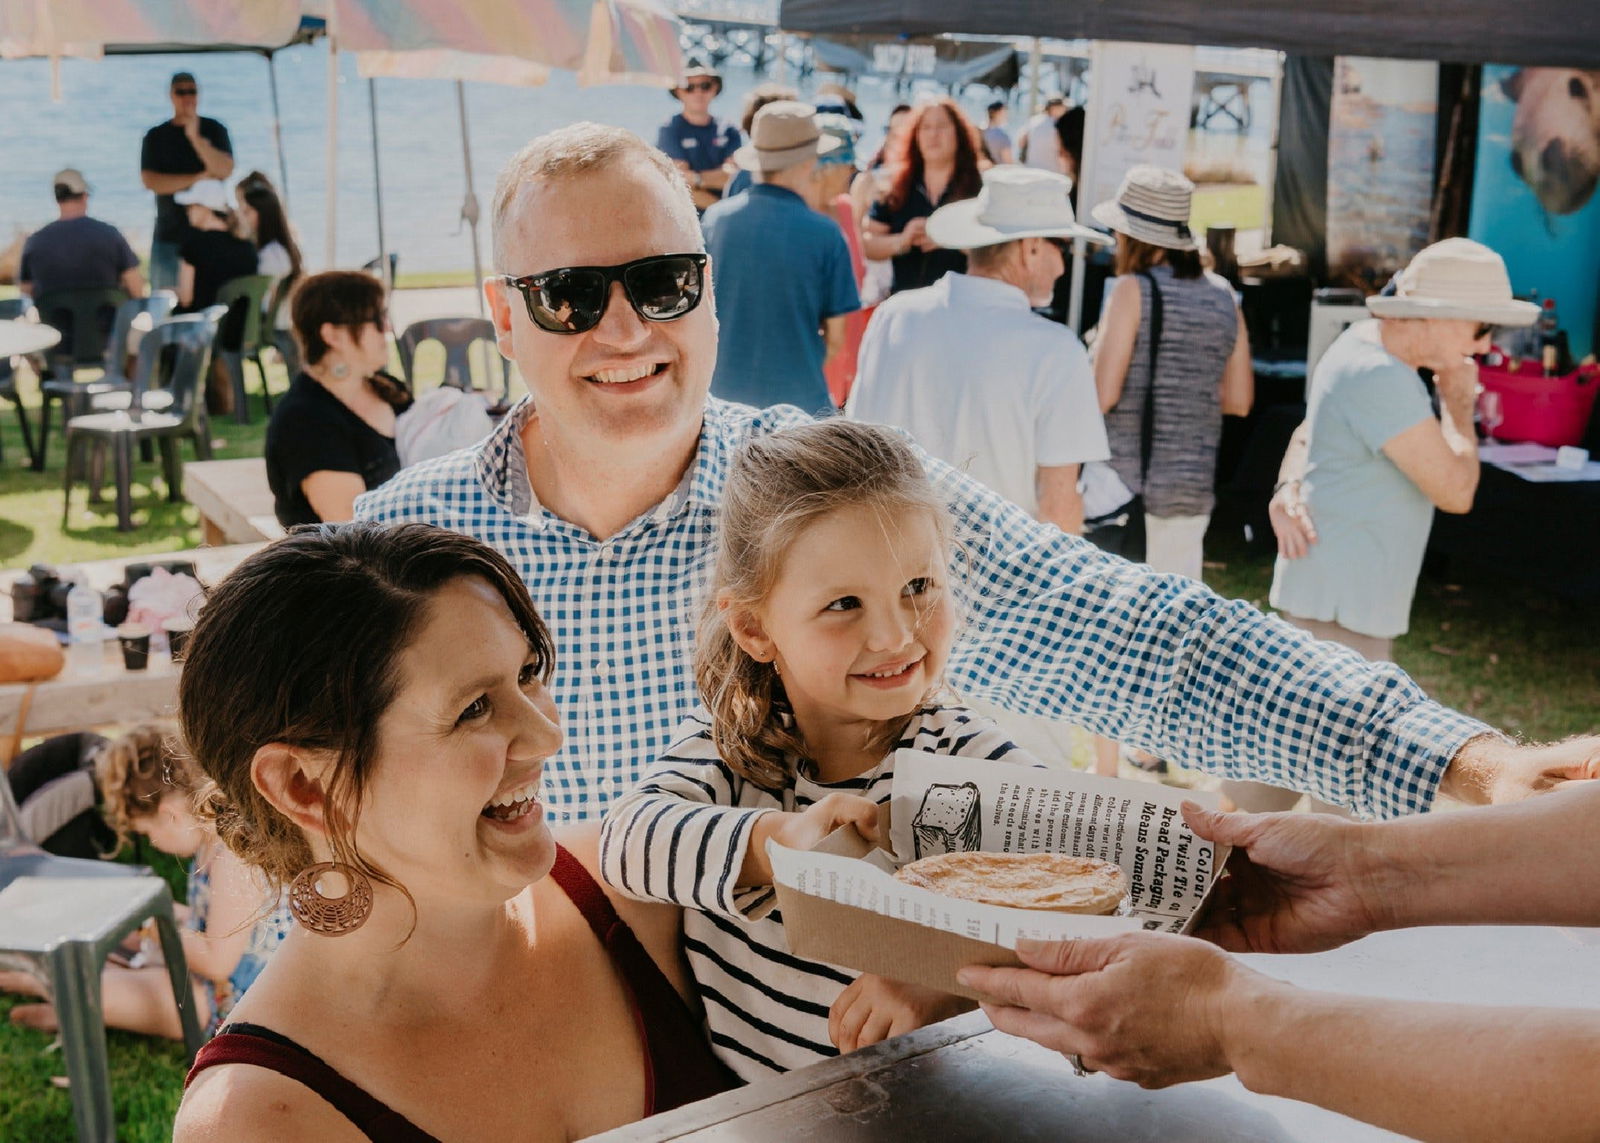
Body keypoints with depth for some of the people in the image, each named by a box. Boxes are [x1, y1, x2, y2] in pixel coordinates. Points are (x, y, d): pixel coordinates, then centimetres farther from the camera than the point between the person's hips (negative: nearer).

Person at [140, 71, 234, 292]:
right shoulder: (156, 136, 10)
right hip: (169, 232, 1)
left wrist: (195, 137, -18)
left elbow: (225, 170, -7)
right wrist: (197, 178, -8)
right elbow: (150, 181, -2)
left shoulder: (214, 130, 8)